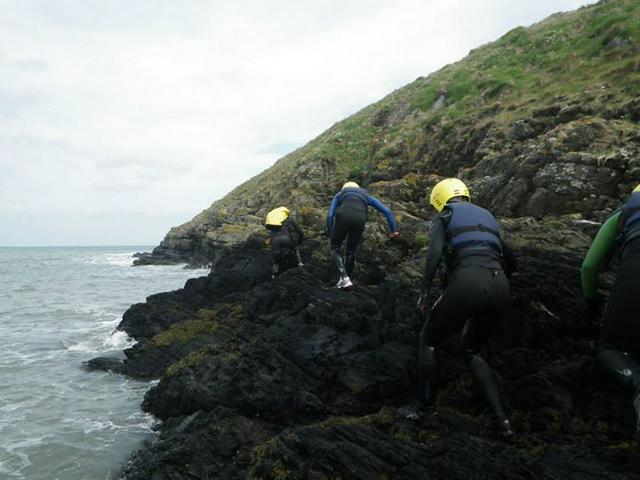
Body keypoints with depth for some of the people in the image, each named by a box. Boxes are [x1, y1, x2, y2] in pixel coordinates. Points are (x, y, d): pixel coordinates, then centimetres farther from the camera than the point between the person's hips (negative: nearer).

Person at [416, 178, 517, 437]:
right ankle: (502, 418, 14)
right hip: (500, 287, 5)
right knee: (472, 350, 26)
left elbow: (435, 251, -6)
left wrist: (424, 290, -5)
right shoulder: (486, 216, 31)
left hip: (467, 282, -5)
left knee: (429, 341, 19)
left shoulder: (443, 217, 15)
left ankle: (424, 408, 20)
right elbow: (510, 261, 34)